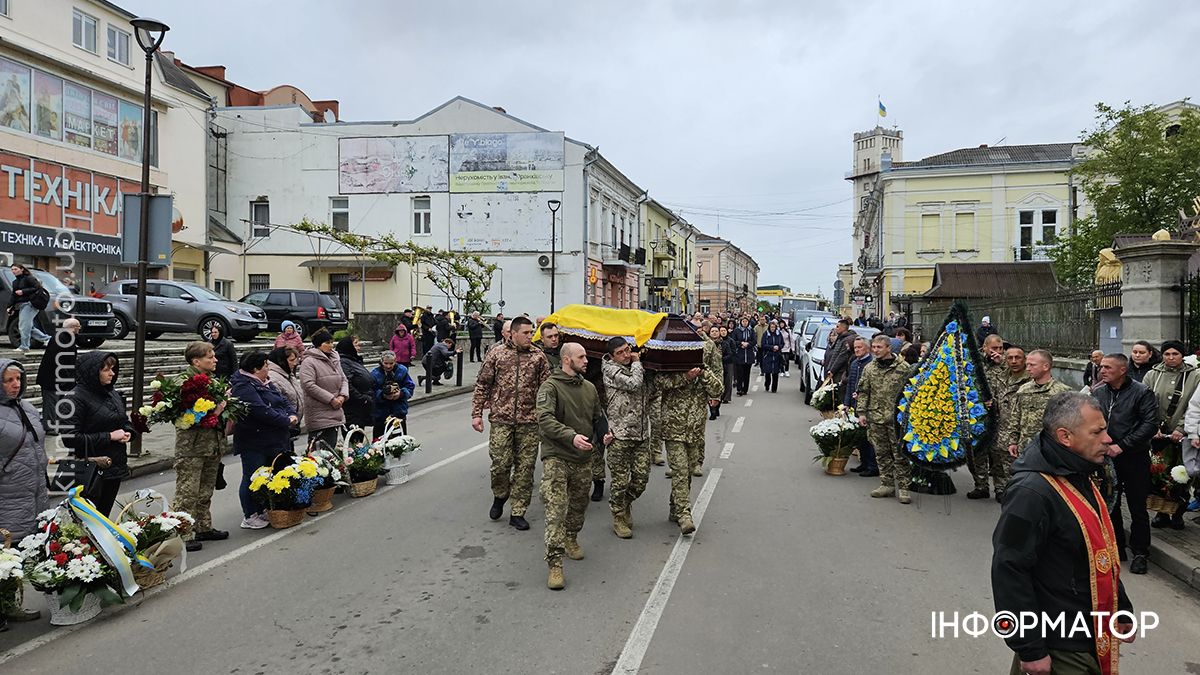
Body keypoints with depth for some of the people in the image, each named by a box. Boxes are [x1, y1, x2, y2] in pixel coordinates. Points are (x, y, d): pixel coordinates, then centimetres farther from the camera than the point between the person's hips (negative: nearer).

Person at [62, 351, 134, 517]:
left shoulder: (113, 394, 8)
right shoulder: (77, 398, -13)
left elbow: (125, 420, 23)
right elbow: (70, 438, -20)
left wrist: (128, 432, 0)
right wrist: (109, 436, -17)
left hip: (115, 465, 7)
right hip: (92, 470, -7)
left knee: (104, 514, 15)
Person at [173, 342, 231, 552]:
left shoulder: (213, 379, 14)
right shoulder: (184, 381, -12)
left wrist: (225, 405, 9)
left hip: (213, 445, 8)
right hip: (191, 447, -8)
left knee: (206, 492, 18)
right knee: (187, 493, -4)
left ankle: (203, 528, 29)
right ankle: (182, 535, 1)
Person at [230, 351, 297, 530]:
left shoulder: (265, 383, 15)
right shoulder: (244, 388, -17)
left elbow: (283, 400, 16)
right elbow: (262, 411, -26)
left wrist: (293, 415, -4)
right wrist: (286, 421, -17)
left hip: (272, 440, 10)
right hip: (254, 443, -10)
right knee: (253, 479, 0)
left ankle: (262, 511, 26)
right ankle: (250, 517, 9)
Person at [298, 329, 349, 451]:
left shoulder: (334, 360, 15)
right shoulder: (309, 362, -10)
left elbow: (343, 380, 19)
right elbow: (308, 385, -19)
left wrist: (343, 396, -2)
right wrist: (331, 399, -18)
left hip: (335, 413, 8)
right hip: (319, 416, -8)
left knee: (332, 446, 12)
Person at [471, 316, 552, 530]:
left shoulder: (538, 356, 3)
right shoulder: (496, 353, 0)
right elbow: (482, 385, 3)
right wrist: (476, 414, -1)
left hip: (529, 421, 1)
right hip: (501, 419, -1)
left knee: (525, 467, 4)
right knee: (500, 463, -1)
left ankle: (517, 512, 16)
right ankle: (499, 496, 30)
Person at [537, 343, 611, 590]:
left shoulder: (589, 387, 11)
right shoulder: (550, 386, -10)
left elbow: (598, 416, 22)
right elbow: (545, 419, -22)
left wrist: (604, 432, 1)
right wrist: (572, 436, -33)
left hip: (583, 458, 6)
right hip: (556, 457, -6)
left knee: (579, 505, 19)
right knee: (555, 511, -11)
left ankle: (570, 539, 44)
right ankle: (555, 564, -8)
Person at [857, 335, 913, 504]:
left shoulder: (903, 368, -3)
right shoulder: (869, 368, 8)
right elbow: (863, 392, 11)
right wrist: (861, 412, 4)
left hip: (897, 417, -4)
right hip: (876, 417, 4)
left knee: (900, 453, 0)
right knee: (881, 453, 9)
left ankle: (903, 487, 7)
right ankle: (887, 484, 19)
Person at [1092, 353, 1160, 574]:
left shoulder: (1141, 393, -9)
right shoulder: (1098, 393, 5)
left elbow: (1151, 424, -15)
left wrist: (1122, 445, -18)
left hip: (1134, 458, -4)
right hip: (1106, 457, 5)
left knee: (1137, 508, 3)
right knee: (1109, 505, 13)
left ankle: (1140, 553, 16)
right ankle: (1116, 548, 27)